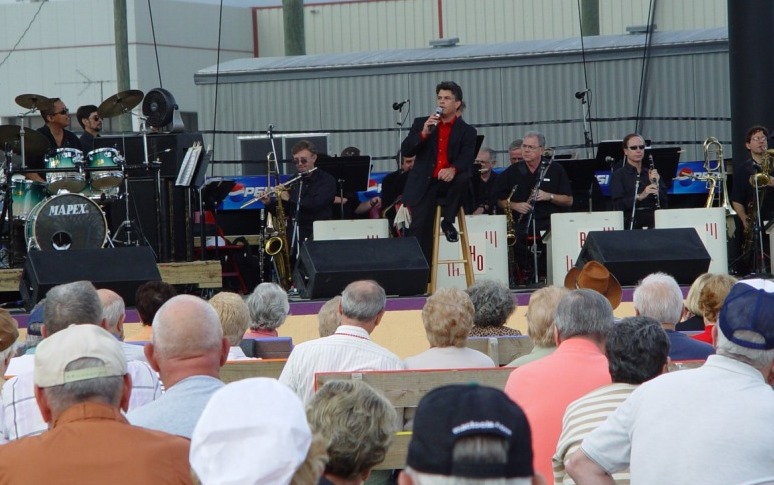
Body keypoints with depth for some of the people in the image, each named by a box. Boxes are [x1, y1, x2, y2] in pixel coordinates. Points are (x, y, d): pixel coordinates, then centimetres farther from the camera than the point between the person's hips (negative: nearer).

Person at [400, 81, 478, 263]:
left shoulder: (467, 131, 6)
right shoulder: (421, 123, 11)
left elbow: (466, 159, -10)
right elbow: (405, 150, 1)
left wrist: (453, 169, -33)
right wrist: (424, 133, -15)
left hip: (448, 181, -1)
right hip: (424, 184, 1)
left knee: (463, 177, -33)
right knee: (420, 230, -13)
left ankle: (447, 220, -13)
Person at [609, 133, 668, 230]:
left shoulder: (652, 173, 16)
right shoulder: (619, 175, 4)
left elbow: (664, 204, 8)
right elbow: (618, 205, -9)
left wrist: (655, 183, -7)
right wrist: (640, 196, -22)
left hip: (652, 225, 4)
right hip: (630, 226, -3)